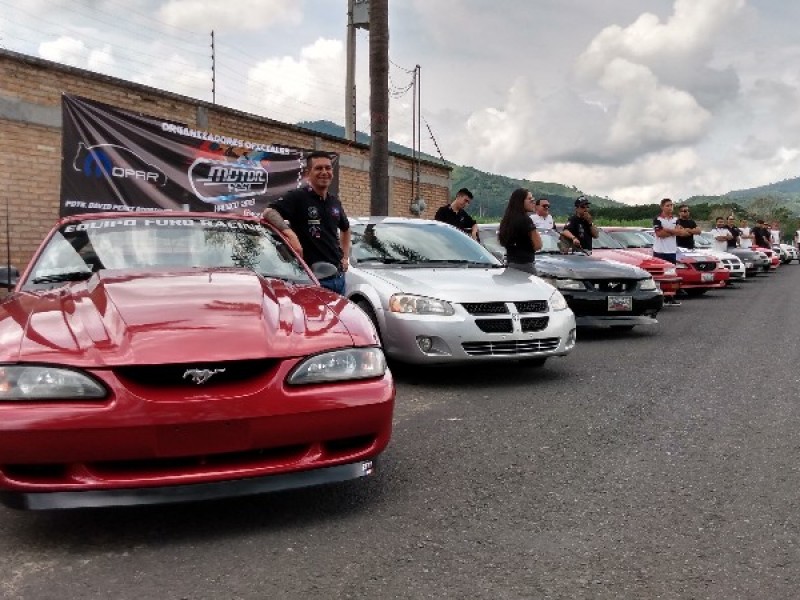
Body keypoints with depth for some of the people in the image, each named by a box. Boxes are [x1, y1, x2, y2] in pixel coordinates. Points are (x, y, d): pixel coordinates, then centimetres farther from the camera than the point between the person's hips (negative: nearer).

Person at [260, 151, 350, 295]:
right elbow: (268, 212, -22)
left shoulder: (335, 202, 14)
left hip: (338, 276, 7)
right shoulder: (298, 197, -8)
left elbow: (345, 229, 32)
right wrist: (289, 233, -36)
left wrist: (345, 257, 20)